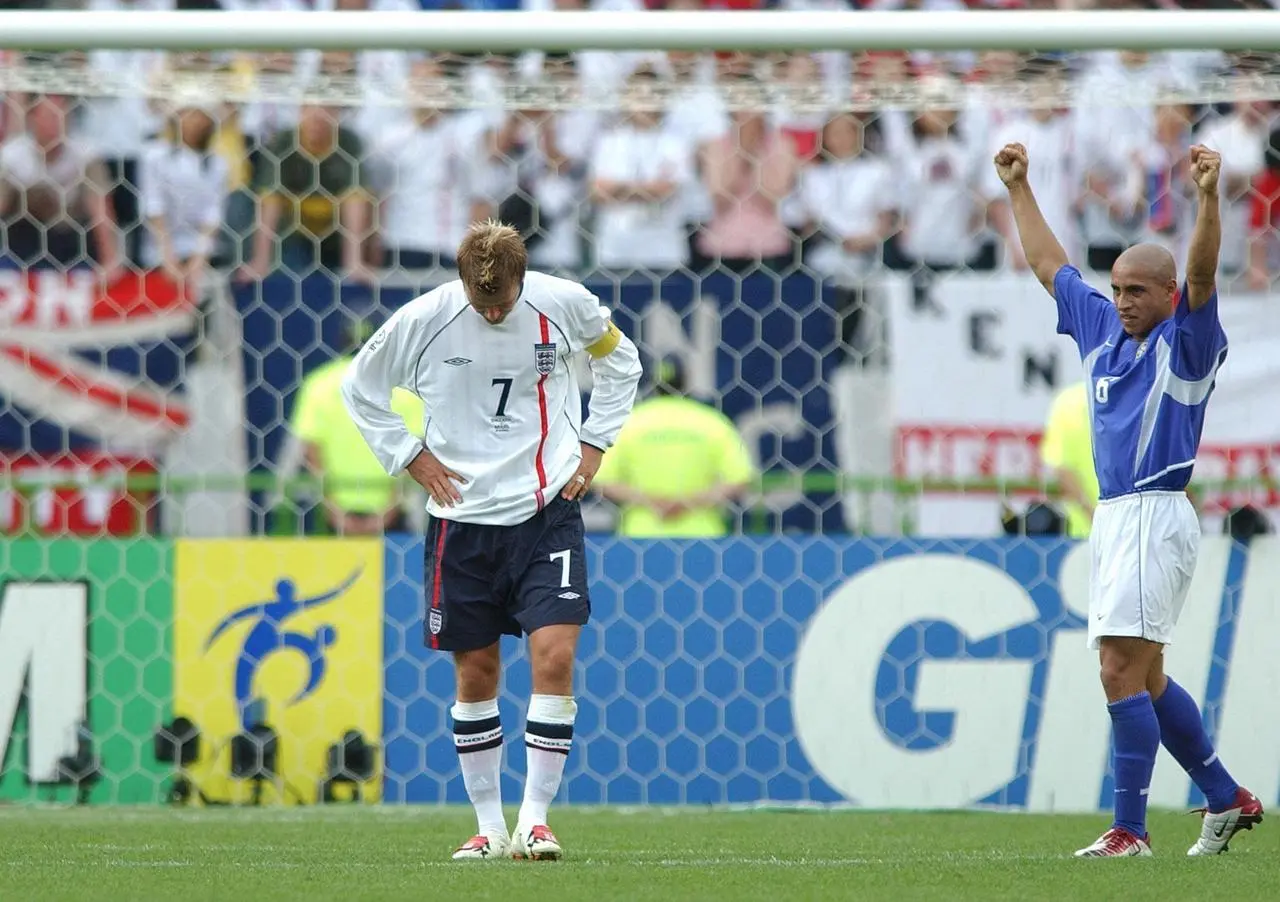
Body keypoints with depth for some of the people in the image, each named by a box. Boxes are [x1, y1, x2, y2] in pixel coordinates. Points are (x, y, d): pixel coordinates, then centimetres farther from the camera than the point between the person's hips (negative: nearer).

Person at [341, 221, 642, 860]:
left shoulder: (565, 304, -7)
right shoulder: (423, 320, -9)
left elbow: (619, 359, 15)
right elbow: (361, 387, 8)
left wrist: (595, 443, 7)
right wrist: (411, 457, 0)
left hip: (547, 512, -1)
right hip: (463, 518, 1)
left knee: (554, 657, -14)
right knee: (475, 676, 5)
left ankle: (535, 819, -6)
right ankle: (489, 827, 16)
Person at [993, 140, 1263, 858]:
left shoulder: (1186, 341, -5)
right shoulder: (1102, 330, 15)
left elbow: (1202, 272, -22)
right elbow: (1050, 265, 25)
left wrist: (1209, 197, -35)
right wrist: (1019, 188, 28)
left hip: (1155, 517, -9)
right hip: (1114, 519, 9)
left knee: (1123, 671, -14)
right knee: (1145, 678, 13)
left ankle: (1131, 829, -14)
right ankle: (1228, 800, 23)